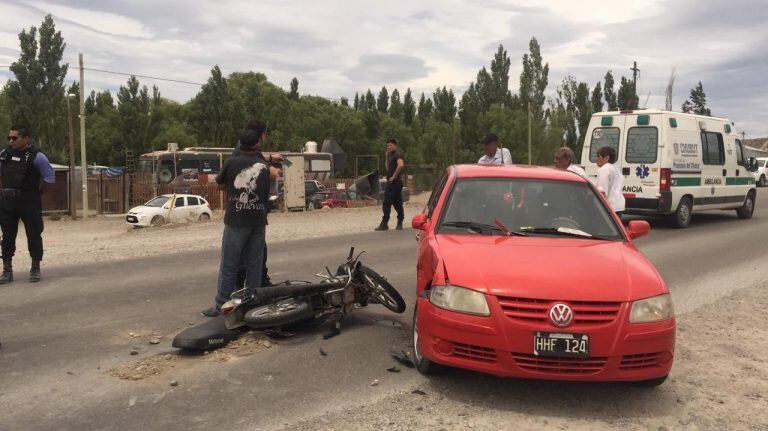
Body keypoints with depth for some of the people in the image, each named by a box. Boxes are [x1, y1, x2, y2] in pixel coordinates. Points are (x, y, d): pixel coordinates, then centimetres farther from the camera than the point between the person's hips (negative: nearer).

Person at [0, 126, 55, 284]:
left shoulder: (36, 156, -8)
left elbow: (49, 178, -7)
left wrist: (37, 194, -2)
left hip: (29, 203, -5)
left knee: (34, 235, 2)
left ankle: (35, 269, 14)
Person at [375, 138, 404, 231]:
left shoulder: (396, 155, -10)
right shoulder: (392, 156, 19)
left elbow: (400, 165, -28)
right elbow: (388, 168, 24)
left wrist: (393, 176, -23)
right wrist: (387, 157, 16)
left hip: (394, 182, -10)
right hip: (392, 183, 10)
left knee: (386, 203, -9)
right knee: (398, 204, 11)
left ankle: (384, 224, -6)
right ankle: (399, 224, 15)